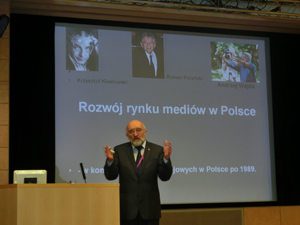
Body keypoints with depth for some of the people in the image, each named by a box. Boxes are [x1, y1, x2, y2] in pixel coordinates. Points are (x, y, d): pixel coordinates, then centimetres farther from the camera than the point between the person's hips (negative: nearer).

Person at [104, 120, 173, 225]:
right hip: (127, 208, 0)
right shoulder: (119, 150, 4)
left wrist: (166, 158, -21)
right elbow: (111, 176, -2)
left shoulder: (157, 150, 3)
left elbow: (165, 177, -4)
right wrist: (110, 160, -22)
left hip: (149, 208, 0)